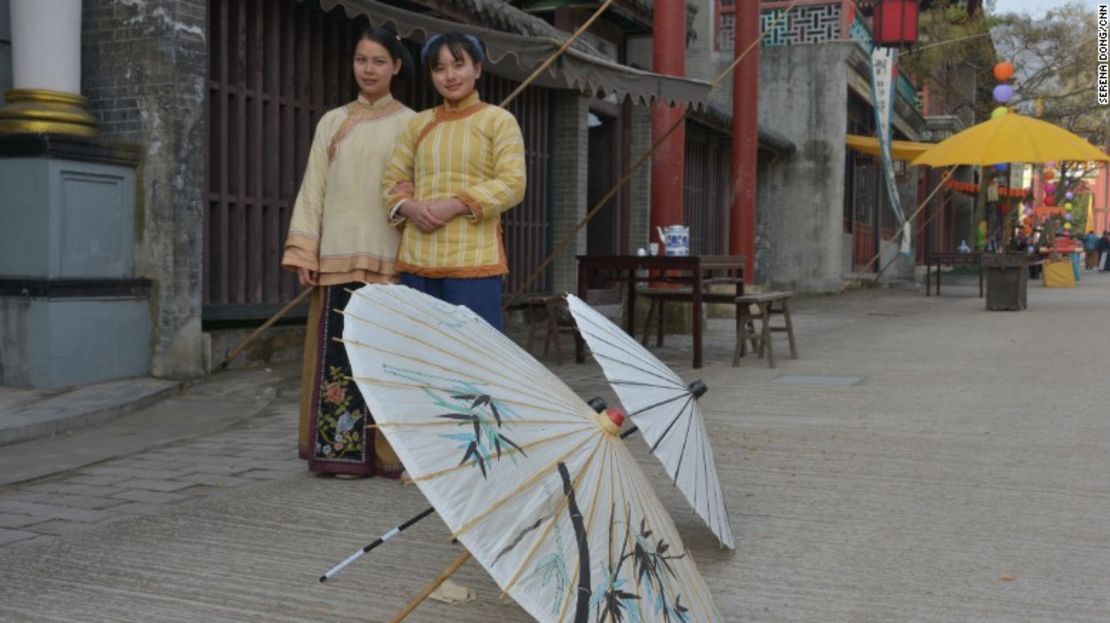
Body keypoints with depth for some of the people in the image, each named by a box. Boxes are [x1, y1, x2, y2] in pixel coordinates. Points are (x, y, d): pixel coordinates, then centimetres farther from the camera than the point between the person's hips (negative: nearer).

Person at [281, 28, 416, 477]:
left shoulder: (409, 124, 6)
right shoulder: (332, 123, 14)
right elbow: (313, 189, 10)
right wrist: (304, 253, 1)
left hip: (388, 256, -2)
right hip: (337, 255, 3)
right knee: (336, 352, 1)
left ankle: (382, 451, 6)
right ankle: (340, 447, 8)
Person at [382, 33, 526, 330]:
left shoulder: (499, 120, 4)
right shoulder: (419, 123, 16)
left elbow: (512, 184, -6)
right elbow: (393, 181, 15)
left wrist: (456, 205, -16)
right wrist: (409, 208, -7)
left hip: (474, 260, -4)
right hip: (417, 260, 4)